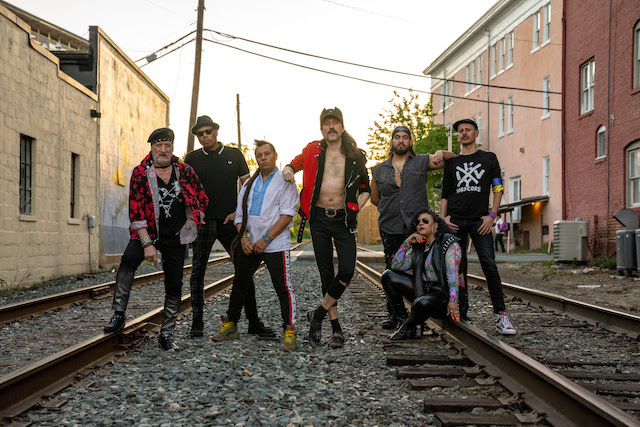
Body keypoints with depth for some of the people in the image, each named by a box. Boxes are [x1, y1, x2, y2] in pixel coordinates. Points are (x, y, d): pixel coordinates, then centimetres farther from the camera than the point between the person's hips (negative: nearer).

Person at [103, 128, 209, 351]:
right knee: (128, 260, -31)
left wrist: (191, 224, 5)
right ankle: (119, 314, -22)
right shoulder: (140, 173, -7)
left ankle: (166, 335, 15)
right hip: (148, 232, -2)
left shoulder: (185, 171, 0)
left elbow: (202, 200, 13)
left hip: (177, 237, 2)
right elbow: (135, 211, -11)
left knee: (174, 286, 3)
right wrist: (147, 244, -19)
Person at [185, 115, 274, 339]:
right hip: (203, 221, 0)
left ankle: (253, 321, 6)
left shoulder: (234, 154, 8)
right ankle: (197, 322, 10)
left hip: (229, 222, 0)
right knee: (198, 271, 1)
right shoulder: (192, 158, 8)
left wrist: (239, 212, -3)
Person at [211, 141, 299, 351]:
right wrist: (244, 238, -2)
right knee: (239, 285, 13)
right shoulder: (249, 184, 15)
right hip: (249, 244, 6)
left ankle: (289, 332, 2)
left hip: (275, 245, -6)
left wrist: (265, 240, -16)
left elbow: (287, 215, -11)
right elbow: (240, 213, 14)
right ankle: (230, 326, 26)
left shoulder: (285, 182, -3)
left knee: (283, 288, -6)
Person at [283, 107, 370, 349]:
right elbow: (293, 164, 23)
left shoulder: (355, 156, 6)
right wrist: (288, 170, -1)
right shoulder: (312, 152, 6)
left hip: (343, 220, 0)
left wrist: (356, 208, 1)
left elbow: (366, 189, 17)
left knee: (347, 270, -13)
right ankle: (336, 329, 12)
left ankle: (318, 315, 7)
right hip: (319, 218, 0)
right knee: (326, 273, 3)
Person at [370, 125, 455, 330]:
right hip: (390, 229, 2)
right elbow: (375, 198, 23)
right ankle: (393, 314, 12)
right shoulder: (379, 170, 13)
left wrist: (441, 153, -7)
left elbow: (452, 159, 13)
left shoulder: (422, 162, 8)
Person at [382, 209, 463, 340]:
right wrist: (407, 243, -3)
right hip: (423, 290, 7)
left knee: (422, 303, -39)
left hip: (444, 295, -7)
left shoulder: (450, 243, -8)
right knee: (388, 276, -2)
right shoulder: (418, 247, 12)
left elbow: (453, 273, -21)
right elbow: (396, 266, 5)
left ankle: (407, 328, -6)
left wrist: (453, 300, -34)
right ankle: (403, 318, 1)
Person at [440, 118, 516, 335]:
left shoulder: (488, 158, 13)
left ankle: (501, 316, -11)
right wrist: (443, 217, 2)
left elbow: (498, 189, 9)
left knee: (489, 265, -12)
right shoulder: (452, 163, 17)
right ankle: (461, 315, 10)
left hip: (479, 220, -2)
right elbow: (445, 194, 17)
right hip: (455, 221, 2)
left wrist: (492, 215, -4)